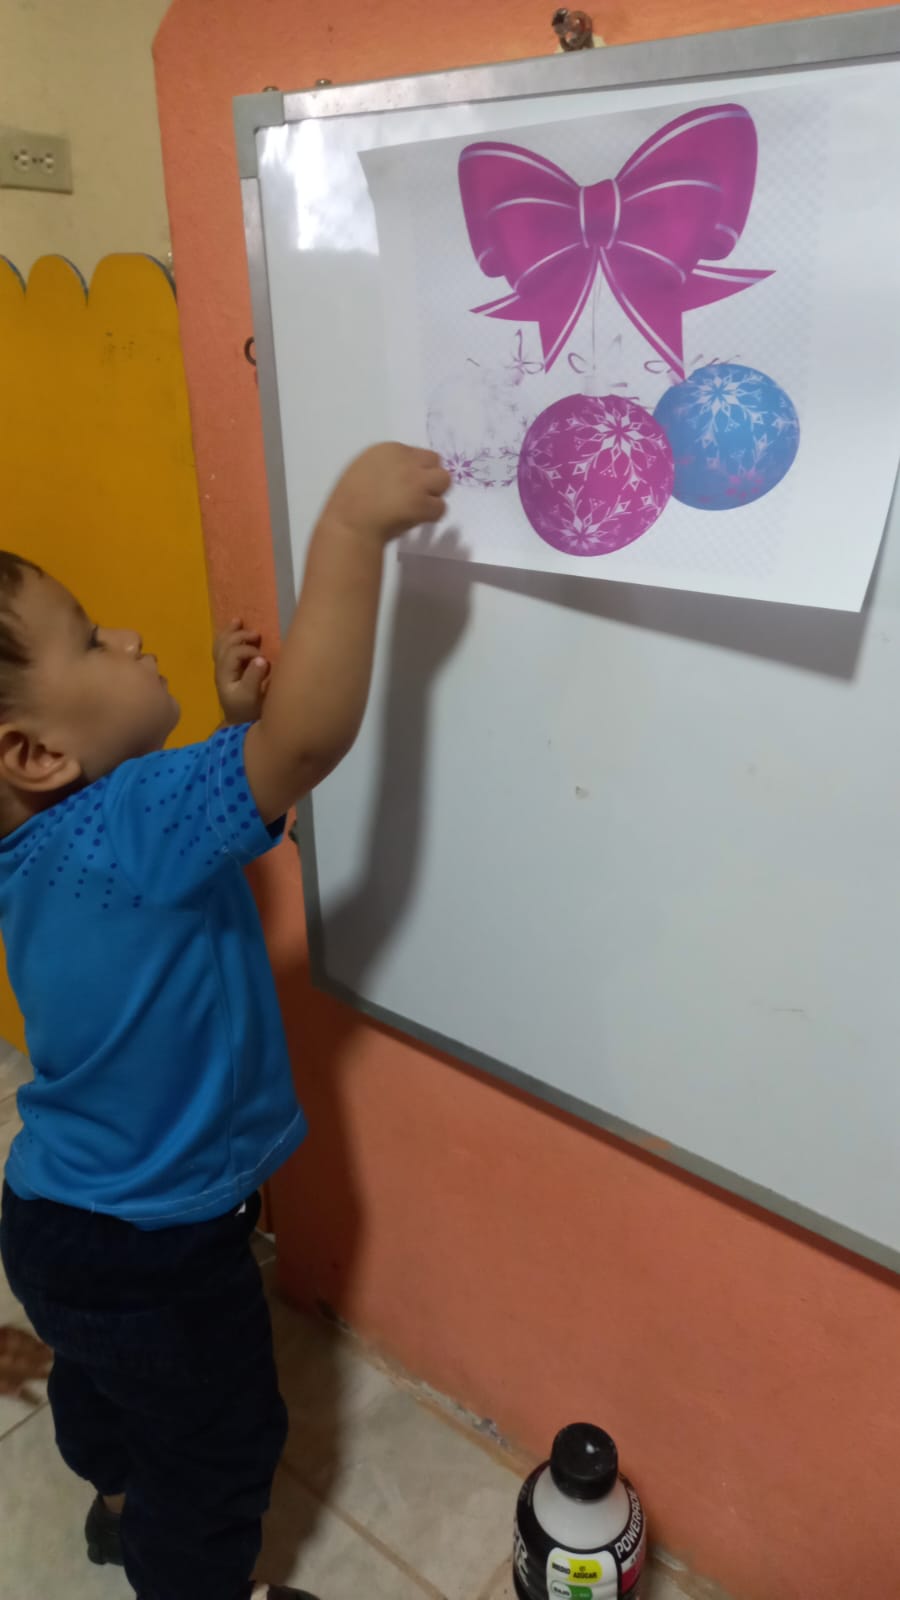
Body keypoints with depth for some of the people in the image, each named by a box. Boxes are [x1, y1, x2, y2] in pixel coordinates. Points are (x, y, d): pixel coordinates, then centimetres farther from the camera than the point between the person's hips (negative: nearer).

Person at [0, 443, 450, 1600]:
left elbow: (189, 845, 8)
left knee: (104, 1380, 36)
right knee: (221, 1446, 19)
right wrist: (349, 531, -43)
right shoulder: (121, 828, -35)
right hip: (151, 1256, -9)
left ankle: (122, 1501, 64)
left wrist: (234, 724, -4)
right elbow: (312, 734, -47)